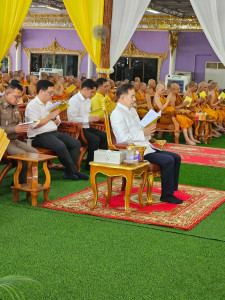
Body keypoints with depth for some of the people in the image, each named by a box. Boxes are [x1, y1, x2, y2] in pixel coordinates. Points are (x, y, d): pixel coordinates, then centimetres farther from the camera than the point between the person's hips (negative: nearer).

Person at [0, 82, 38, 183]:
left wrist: (22, 128, 5)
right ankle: (21, 182, -6)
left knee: (35, 153, -8)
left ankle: (21, 181, 1)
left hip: (15, 140, 8)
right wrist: (14, 129, -23)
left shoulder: (14, 107, 16)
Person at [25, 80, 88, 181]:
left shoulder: (49, 103, 20)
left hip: (54, 132, 9)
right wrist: (50, 116, -9)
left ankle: (69, 172, -8)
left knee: (76, 143, -8)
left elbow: (57, 122, 24)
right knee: (60, 146, -33)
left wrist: (55, 118, -1)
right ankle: (74, 171, -16)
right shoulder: (32, 105, -6)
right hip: (39, 136, -9)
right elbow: (35, 125, -18)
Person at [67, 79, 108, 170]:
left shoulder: (88, 100, 17)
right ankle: (89, 165, -14)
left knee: (104, 136, -9)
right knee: (95, 139, -27)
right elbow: (71, 119, -21)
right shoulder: (74, 100, -12)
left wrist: (93, 118, 7)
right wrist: (88, 119, -19)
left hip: (86, 128, 9)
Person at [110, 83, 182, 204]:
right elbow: (123, 137, -21)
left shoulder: (132, 110, 22)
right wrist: (143, 133, -15)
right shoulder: (117, 114, -10)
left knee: (176, 158, 2)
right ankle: (166, 195, -10)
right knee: (168, 160, -23)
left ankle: (171, 190, 4)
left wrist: (148, 131, 7)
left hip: (146, 147, 10)